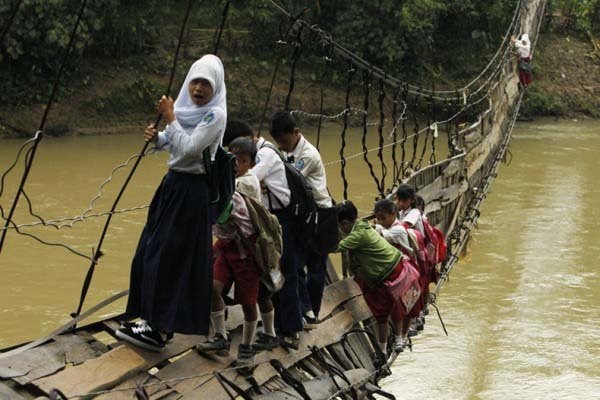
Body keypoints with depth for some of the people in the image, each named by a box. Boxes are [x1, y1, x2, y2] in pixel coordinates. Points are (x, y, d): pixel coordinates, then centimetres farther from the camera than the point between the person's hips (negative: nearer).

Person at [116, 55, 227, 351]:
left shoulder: (215, 114, -16)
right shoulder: (187, 108, 8)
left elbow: (189, 149, -23)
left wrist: (170, 118, -17)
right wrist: (156, 137, -2)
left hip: (191, 192, -9)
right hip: (172, 184, 9)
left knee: (168, 257, -5)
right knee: (150, 251, 11)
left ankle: (161, 330, 2)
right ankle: (155, 319, 21)